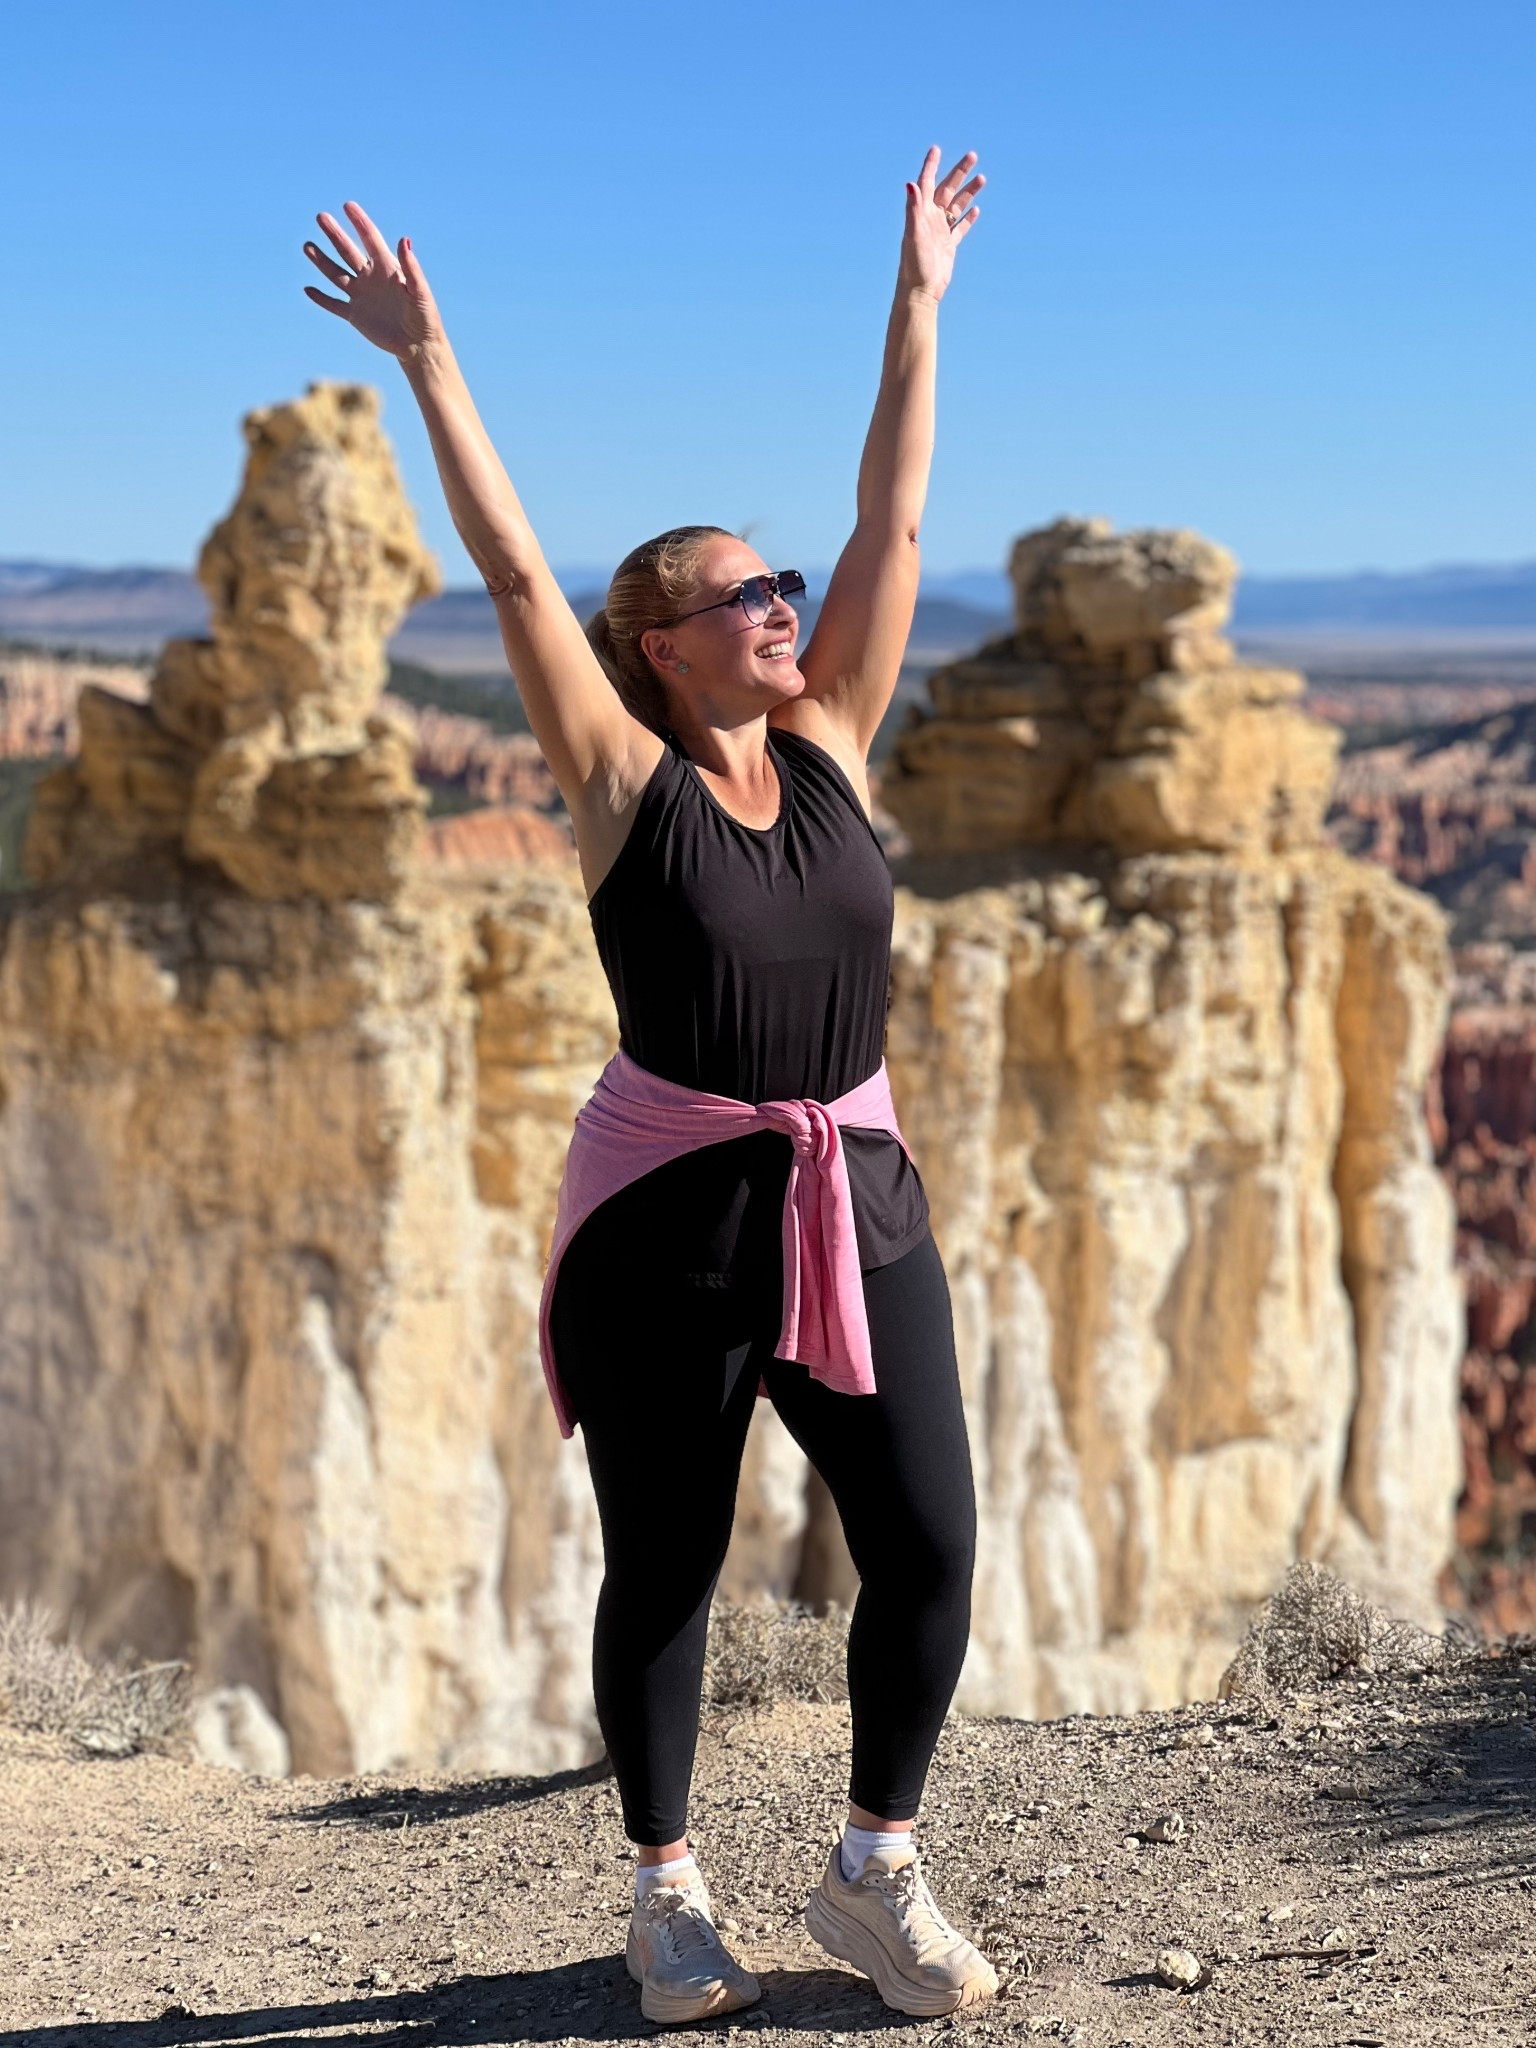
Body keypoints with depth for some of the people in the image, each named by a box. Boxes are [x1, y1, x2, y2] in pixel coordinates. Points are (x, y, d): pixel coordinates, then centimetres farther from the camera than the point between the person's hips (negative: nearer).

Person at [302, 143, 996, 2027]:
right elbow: (513, 570, -11)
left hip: (856, 1198, 4)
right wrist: (425, 356, -14)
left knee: (929, 1547, 0)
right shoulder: (623, 778, -5)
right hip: (667, 1218, -4)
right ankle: (670, 1894, 26)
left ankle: (876, 1876, 20)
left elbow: (893, 523, 6)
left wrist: (920, 299, 7)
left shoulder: (828, 744, 6)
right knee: (663, 1570, 7)